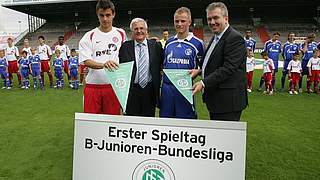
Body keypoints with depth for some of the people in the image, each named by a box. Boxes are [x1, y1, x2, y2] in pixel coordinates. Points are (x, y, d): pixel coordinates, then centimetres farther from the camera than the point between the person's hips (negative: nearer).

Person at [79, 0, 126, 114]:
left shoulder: (121, 34, 8)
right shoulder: (89, 36, 1)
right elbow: (86, 61, -7)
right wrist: (103, 64, -25)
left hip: (114, 85, 1)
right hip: (93, 86, -1)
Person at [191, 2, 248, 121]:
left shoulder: (235, 38, -15)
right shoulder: (216, 37, 16)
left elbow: (228, 68, -23)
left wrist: (204, 83, -25)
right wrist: (200, 71, 5)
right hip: (215, 100, 10)